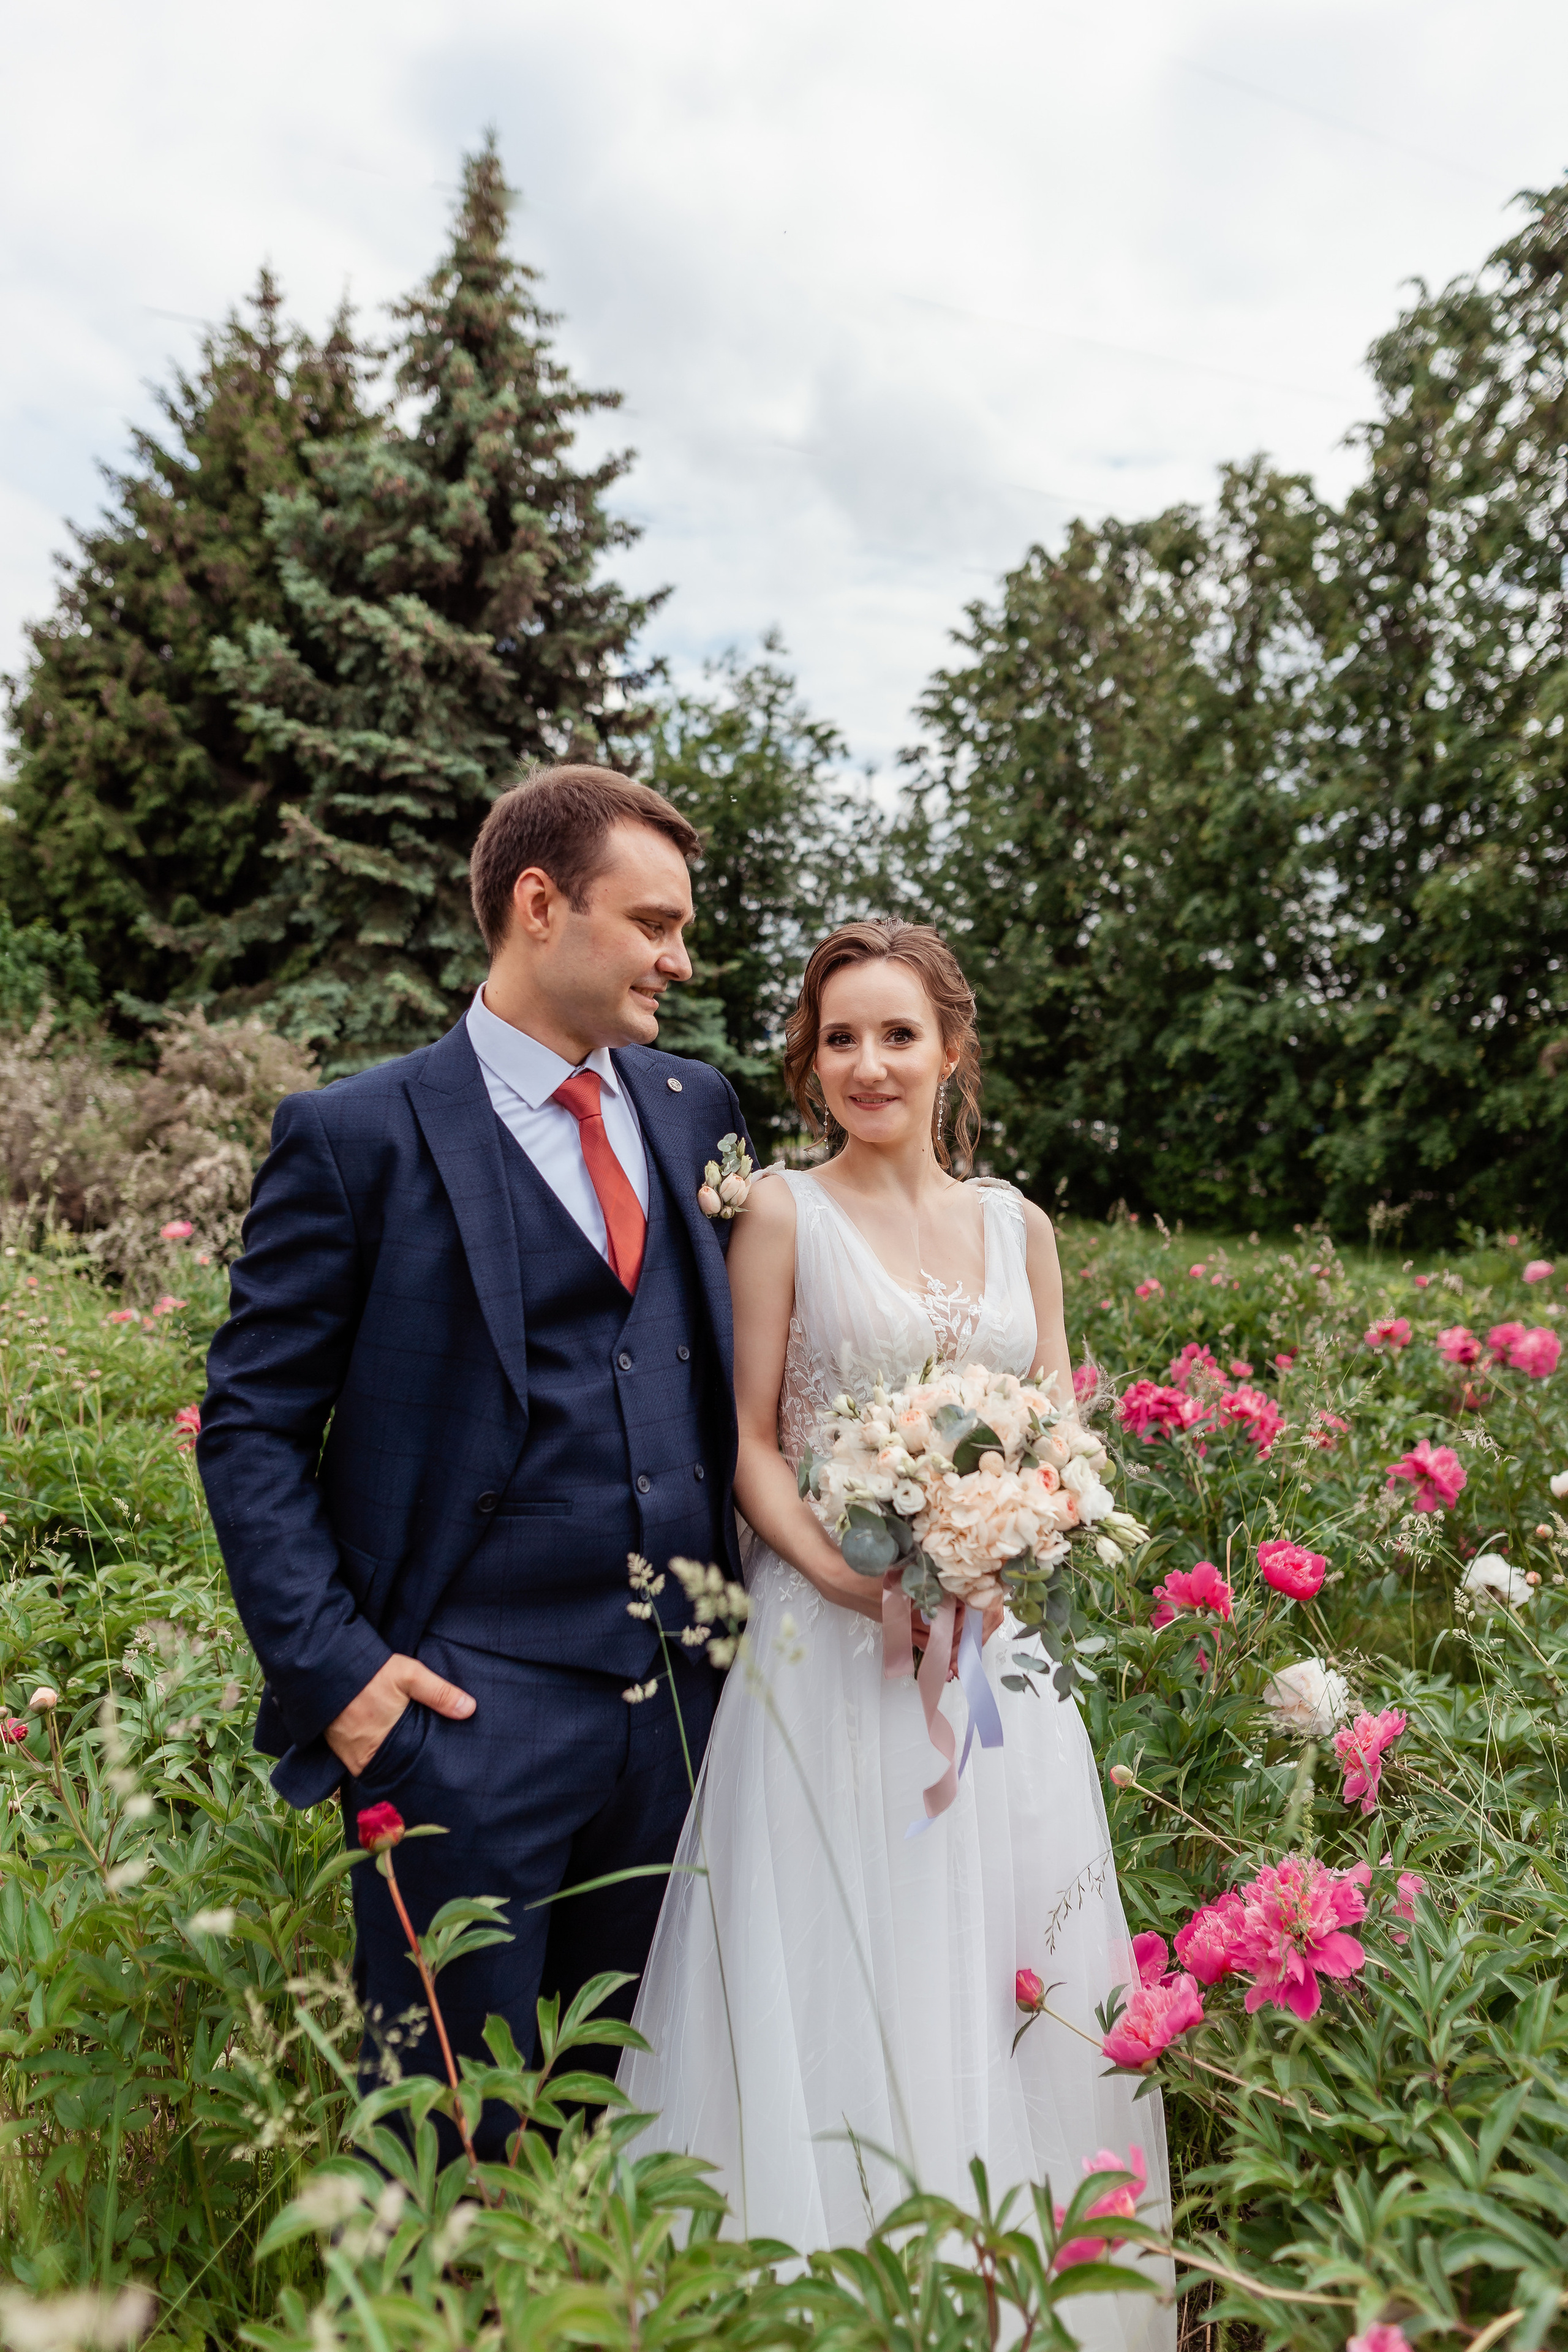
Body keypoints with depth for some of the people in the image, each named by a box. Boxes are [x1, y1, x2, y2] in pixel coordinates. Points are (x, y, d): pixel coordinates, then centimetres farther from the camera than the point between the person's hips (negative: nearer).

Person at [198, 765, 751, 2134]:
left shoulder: (698, 1110, 8)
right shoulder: (357, 1135, -7)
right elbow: (252, 1427, -4)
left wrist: (740, 1626, 7)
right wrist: (334, 1667, -11)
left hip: (684, 1700, 5)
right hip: (469, 1711, -4)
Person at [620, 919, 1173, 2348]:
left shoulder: (1017, 1225, 8)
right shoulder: (784, 1213, -3)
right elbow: (747, 1441, -5)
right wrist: (845, 1571, -20)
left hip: (995, 1645, 4)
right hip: (832, 1639, -4)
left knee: (1005, 1983, 13)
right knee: (835, 1978, 4)